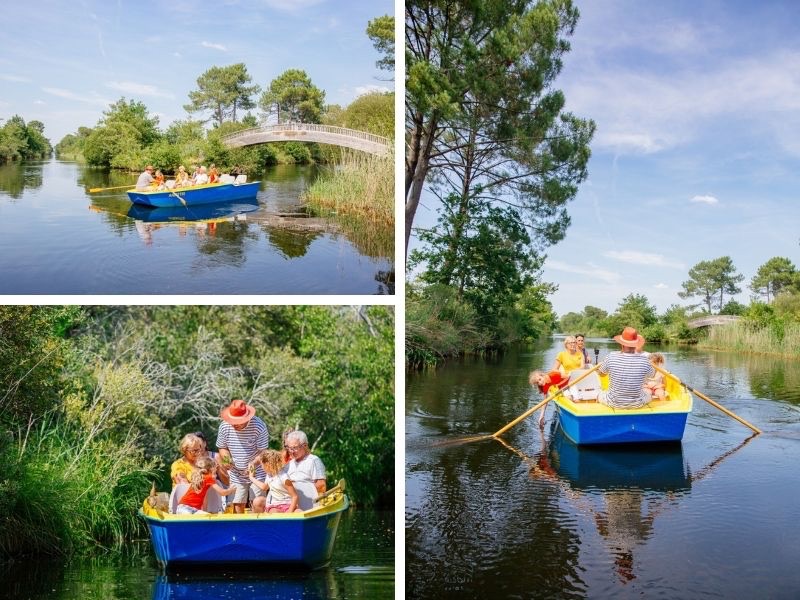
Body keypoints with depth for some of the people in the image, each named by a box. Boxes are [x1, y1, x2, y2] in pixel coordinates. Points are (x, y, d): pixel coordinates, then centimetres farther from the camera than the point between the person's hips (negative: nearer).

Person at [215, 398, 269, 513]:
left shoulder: (259, 426, -20)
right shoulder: (224, 426, -10)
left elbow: (263, 451, -15)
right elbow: (222, 448, 5)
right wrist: (227, 459, -15)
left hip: (257, 473, -3)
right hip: (236, 474, 3)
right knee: (237, 504, 4)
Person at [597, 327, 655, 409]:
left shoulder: (611, 357, -20)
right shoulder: (644, 360, -19)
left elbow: (601, 373, 1)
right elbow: (652, 374, 6)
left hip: (614, 403, -1)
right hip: (637, 404, 1)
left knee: (600, 395, 31)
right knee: (648, 395, 34)